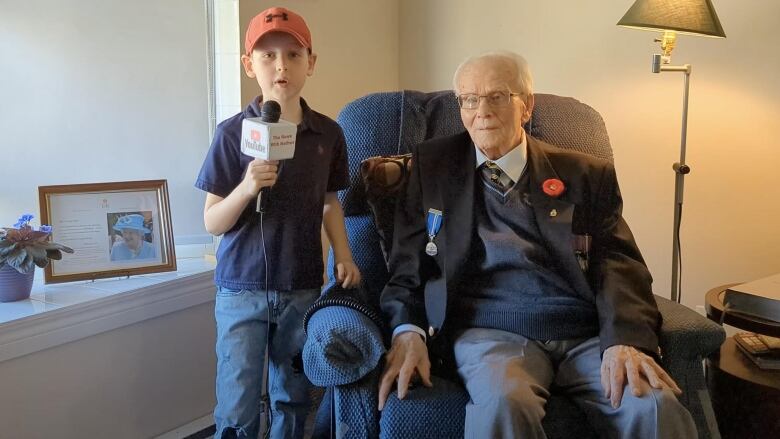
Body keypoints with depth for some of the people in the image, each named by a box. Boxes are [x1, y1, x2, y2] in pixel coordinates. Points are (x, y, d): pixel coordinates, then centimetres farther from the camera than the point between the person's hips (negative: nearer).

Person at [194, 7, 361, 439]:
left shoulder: (328, 134, 0)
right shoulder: (232, 133, -9)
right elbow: (212, 222, -8)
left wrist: (343, 256, 0)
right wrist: (246, 188, -25)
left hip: (302, 288, 3)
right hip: (241, 289, -3)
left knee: (293, 398, 17)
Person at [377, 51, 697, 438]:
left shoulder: (587, 175, 14)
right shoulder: (432, 167, 15)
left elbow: (618, 263, 3)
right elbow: (406, 263, 11)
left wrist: (625, 340, -17)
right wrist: (408, 330, -9)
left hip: (587, 335, 1)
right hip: (491, 332, 0)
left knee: (658, 408, -29)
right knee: (504, 403, -35)